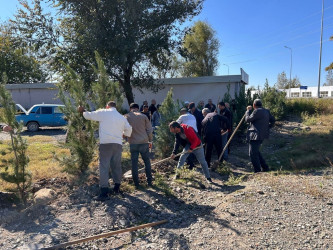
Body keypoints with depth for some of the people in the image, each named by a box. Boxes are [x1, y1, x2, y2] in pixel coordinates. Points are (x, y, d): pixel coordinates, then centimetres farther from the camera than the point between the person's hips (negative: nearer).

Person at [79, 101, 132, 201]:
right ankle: (116, 188, 25)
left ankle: (104, 192, -10)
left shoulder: (103, 113, 3)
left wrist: (82, 111, 31)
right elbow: (129, 130, 19)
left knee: (104, 166, -5)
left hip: (106, 143, -4)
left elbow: (89, 115, 11)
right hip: (118, 143, 5)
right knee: (116, 166, 14)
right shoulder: (122, 117, 16)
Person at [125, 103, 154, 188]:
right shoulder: (143, 116, 3)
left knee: (134, 163, 7)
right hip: (144, 142, 0)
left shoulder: (127, 117, 4)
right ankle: (149, 181, 17)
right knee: (147, 162, 13)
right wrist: (150, 140, 11)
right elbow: (149, 129, 3)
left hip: (133, 143, 0)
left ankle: (136, 183, 10)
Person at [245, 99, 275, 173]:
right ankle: (265, 168, 25)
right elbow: (273, 120, 20)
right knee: (256, 152, 22)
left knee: (253, 154, -4)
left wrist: (248, 111, 4)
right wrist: (267, 127, 19)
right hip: (262, 134, 10)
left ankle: (258, 171, -2)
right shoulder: (266, 111, 13)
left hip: (255, 135, -10)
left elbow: (248, 119, -9)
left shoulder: (257, 111, -16)